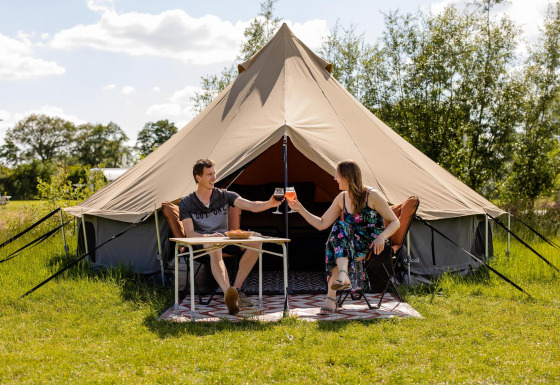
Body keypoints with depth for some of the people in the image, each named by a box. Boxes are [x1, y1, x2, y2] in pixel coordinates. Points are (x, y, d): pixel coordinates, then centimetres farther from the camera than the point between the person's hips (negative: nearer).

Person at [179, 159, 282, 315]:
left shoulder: (224, 195, 8)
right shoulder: (186, 203, 1)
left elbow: (251, 206, -6)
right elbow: (189, 233, -10)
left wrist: (269, 204, -28)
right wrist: (208, 236, -32)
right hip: (201, 244, -4)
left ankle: (236, 289, -21)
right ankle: (228, 294, -61)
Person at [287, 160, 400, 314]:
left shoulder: (372, 196, -9)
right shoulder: (342, 198, 9)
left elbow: (395, 222, -6)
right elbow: (321, 224, 12)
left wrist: (381, 237, -24)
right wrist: (300, 209, 7)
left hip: (373, 247, -5)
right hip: (353, 245, 5)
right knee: (340, 229, -29)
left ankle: (331, 297, -40)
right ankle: (343, 276, -48)